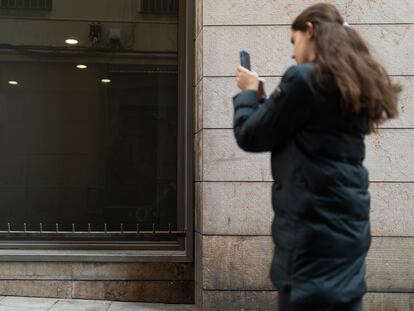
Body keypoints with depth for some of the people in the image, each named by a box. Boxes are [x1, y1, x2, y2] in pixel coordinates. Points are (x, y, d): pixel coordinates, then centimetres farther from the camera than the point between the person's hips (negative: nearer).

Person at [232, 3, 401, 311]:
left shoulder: (304, 78, -13)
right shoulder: (355, 85, 12)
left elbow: (251, 137, -6)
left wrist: (249, 92, 10)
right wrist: (264, 98, 16)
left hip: (313, 228, -8)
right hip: (350, 224, 8)